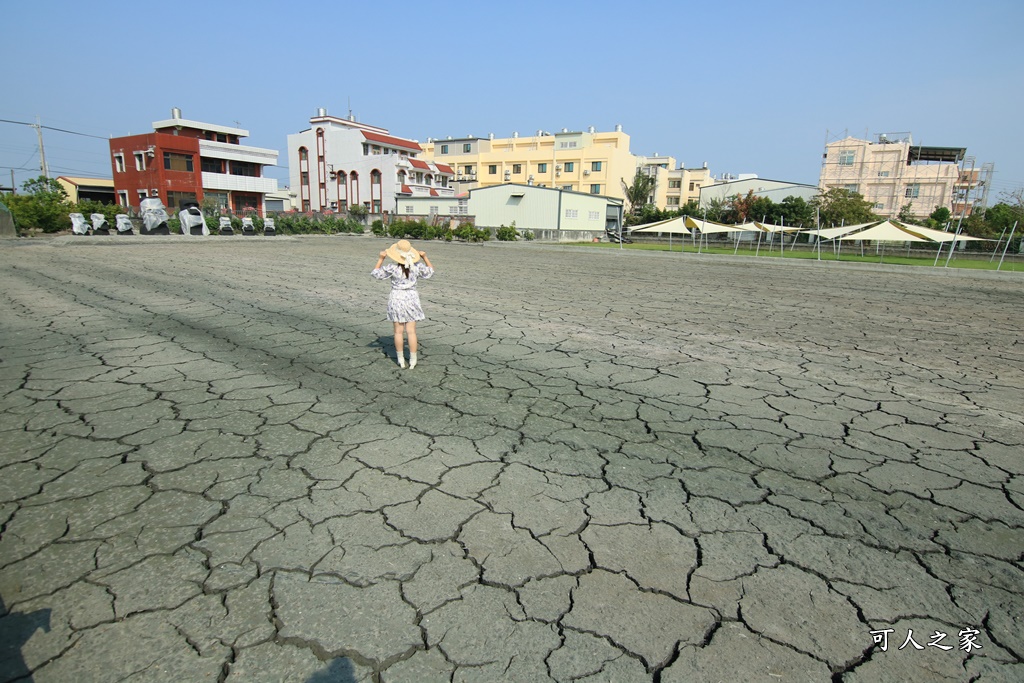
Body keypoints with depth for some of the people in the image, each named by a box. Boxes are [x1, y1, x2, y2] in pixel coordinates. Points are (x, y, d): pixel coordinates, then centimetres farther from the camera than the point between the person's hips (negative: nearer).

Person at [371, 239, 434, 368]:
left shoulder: (392, 268, -14)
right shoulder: (417, 267, -8)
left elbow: (376, 273, -1)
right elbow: (430, 270, 10)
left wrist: (381, 258, 3)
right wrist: (424, 257, 13)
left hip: (396, 299, -1)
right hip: (411, 299, 1)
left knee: (398, 331, 7)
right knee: (411, 331, 4)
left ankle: (401, 361, 14)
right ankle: (412, 361, 7)